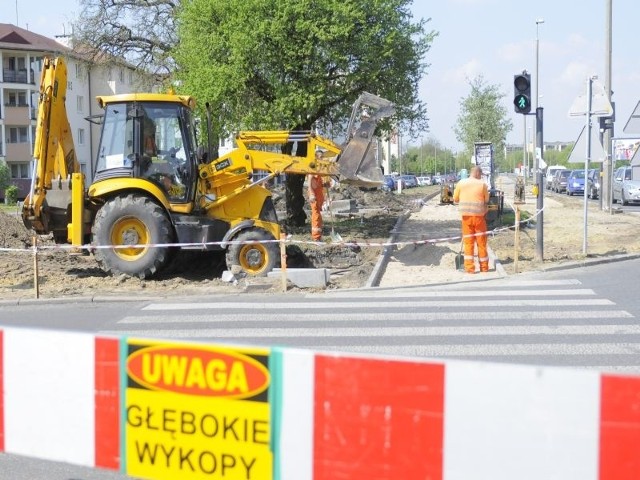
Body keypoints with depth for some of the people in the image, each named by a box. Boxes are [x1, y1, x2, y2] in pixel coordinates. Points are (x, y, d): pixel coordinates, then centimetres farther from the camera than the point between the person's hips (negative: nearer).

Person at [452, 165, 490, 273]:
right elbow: (486, 200, 3)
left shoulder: (461, 183, 0)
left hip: (466, 215, 1)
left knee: (468, 242, 7)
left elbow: (455, 199, 6)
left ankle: (469, 267, 4)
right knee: (481, 242, 9)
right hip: (479, 215, -1)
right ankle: (484, 267, 17)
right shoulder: (483, 184, -4)